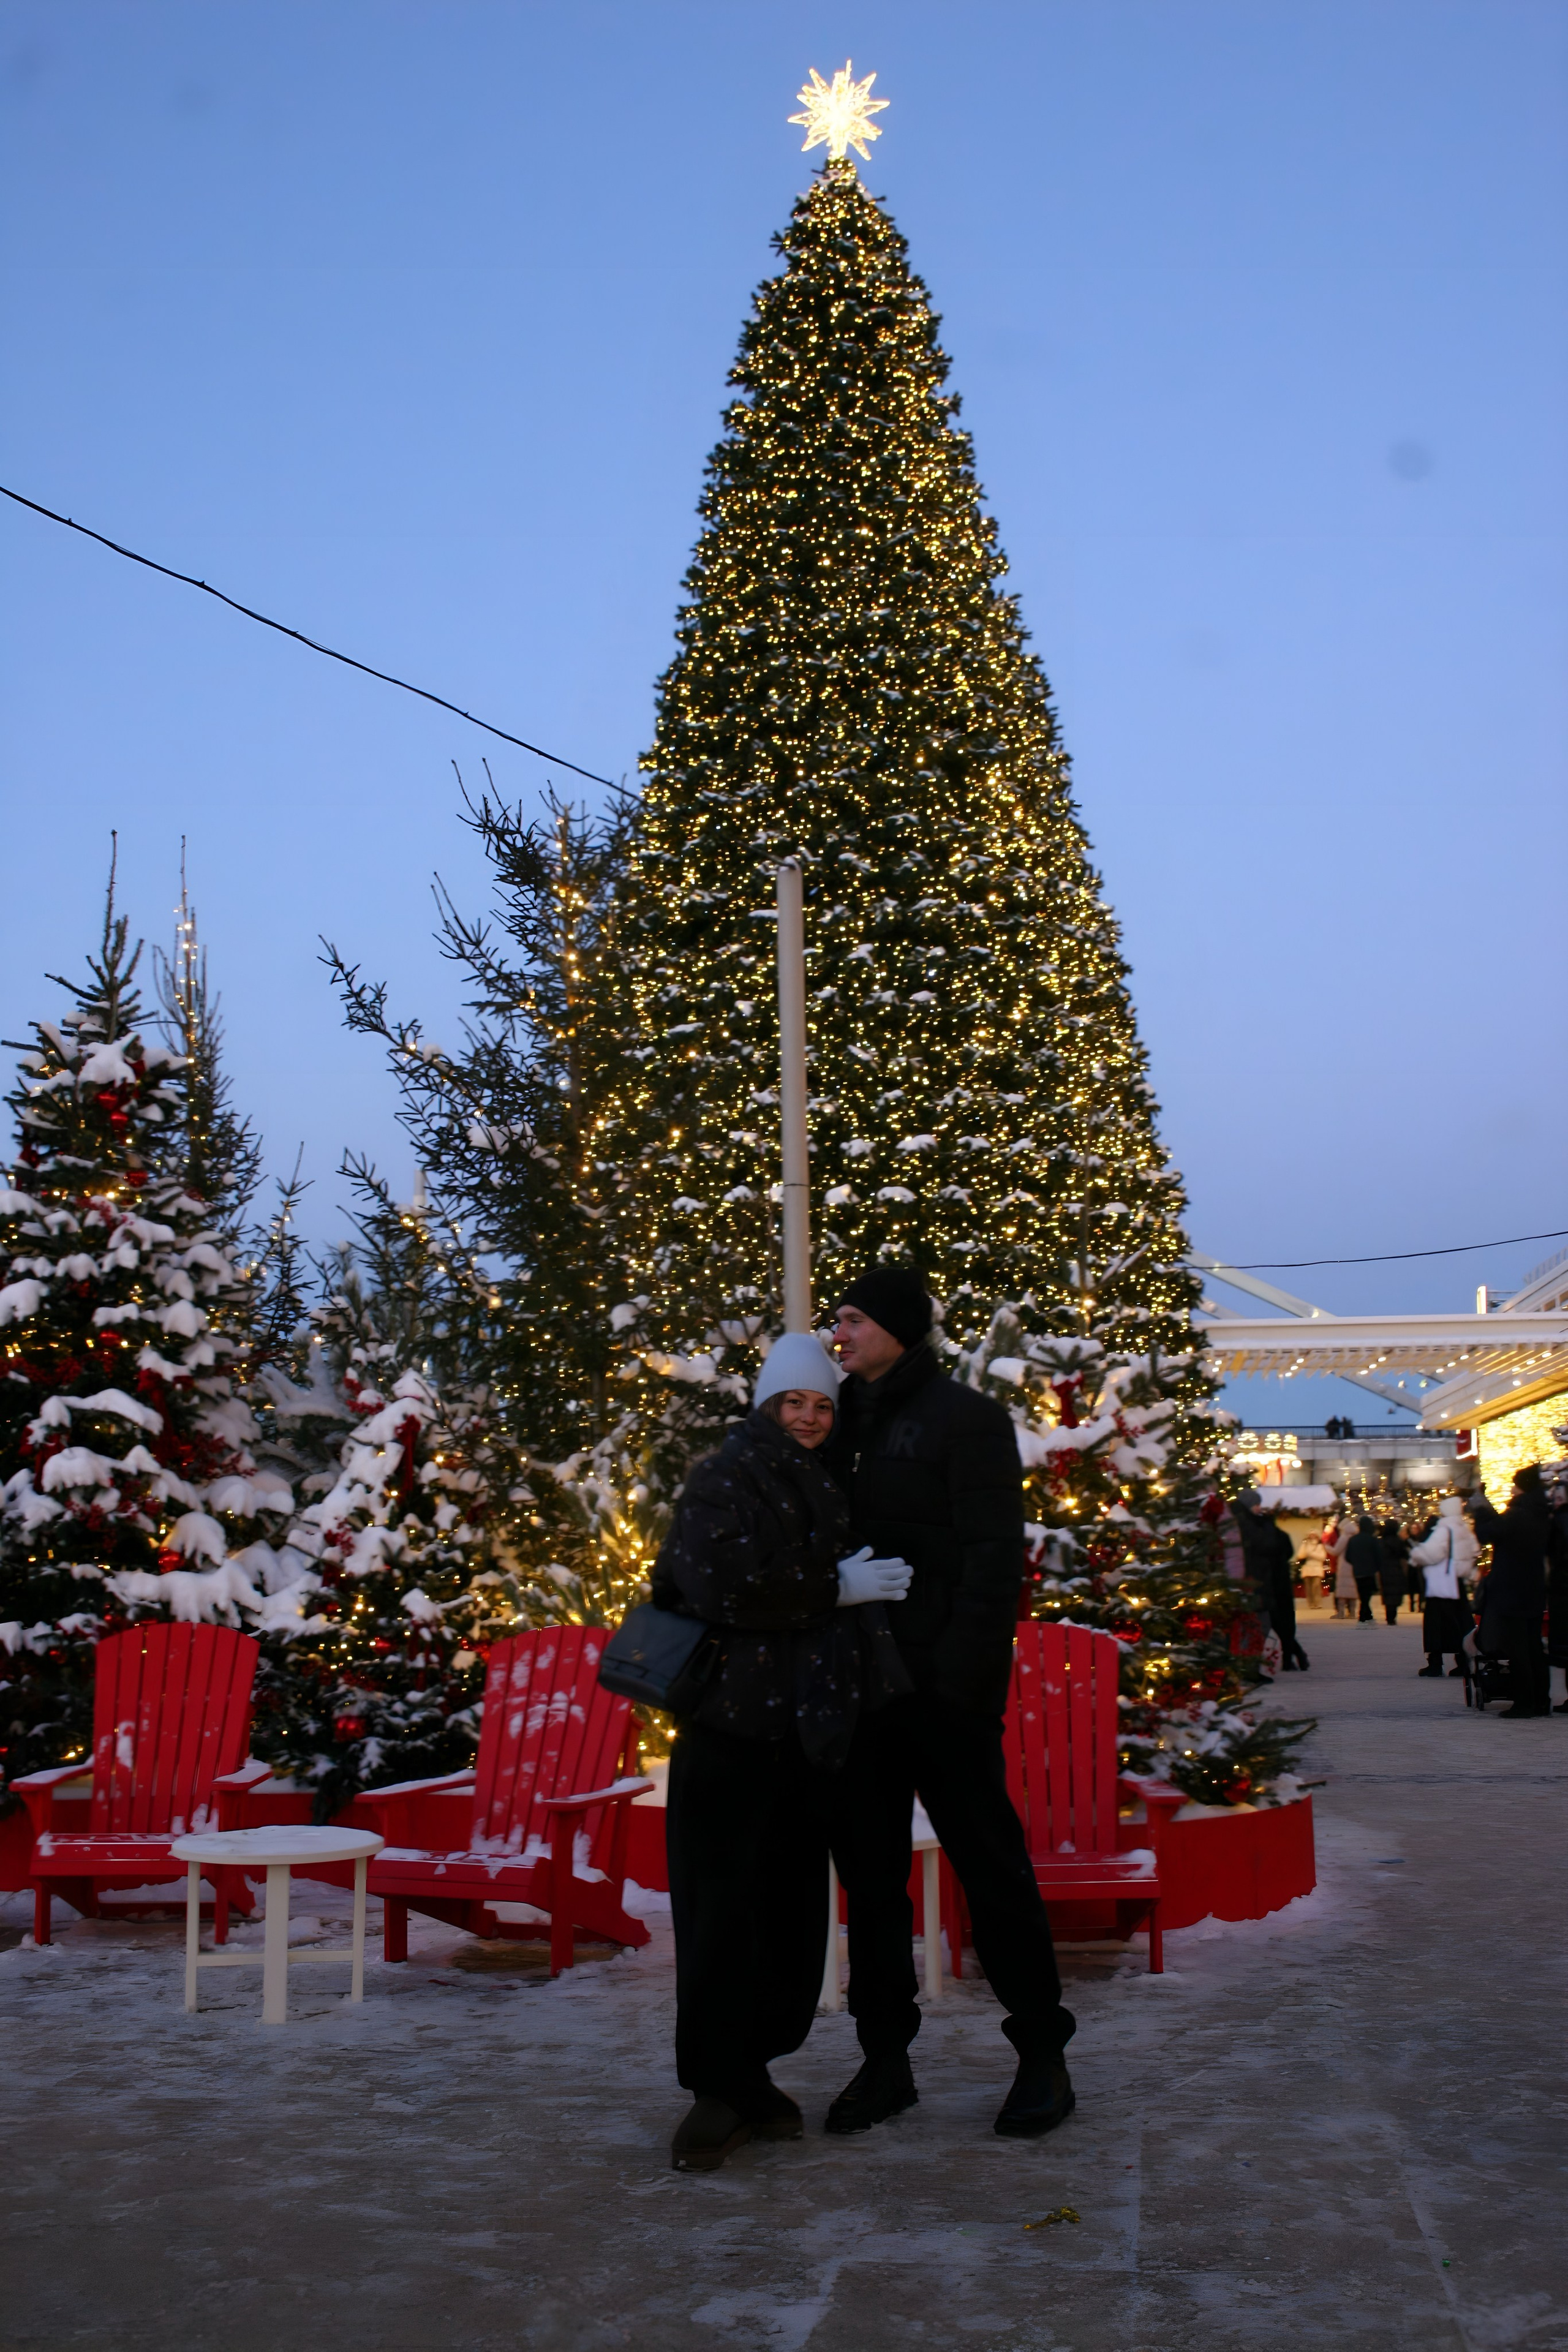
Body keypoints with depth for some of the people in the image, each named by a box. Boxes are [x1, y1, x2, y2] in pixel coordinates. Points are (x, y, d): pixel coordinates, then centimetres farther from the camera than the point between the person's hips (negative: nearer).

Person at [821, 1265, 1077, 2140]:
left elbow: (994, 1557, -12)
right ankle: (887, 2057, 18)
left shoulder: (967, 1418, -6)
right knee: (869, 1870, 8)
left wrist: (963, 1674, -20)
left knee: (990, 1863, 1)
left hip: (941, 1685, -6)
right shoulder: (847, 1424, 14)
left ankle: (1043, 2054, 12)